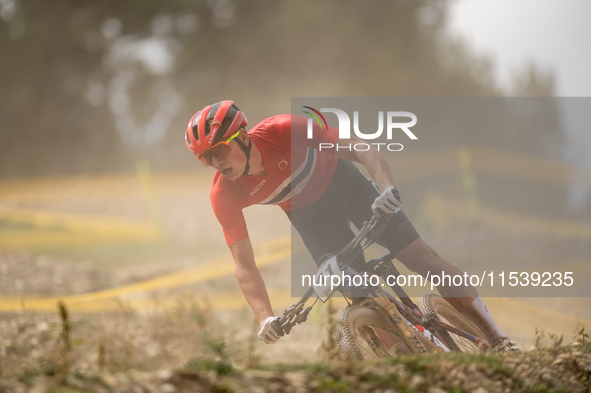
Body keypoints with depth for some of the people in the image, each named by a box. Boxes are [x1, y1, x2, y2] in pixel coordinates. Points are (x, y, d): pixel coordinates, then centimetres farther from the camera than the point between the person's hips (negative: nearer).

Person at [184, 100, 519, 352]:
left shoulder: (283, 131, -35)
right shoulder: (224, 194, -27)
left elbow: (361, 149, -36)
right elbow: (244, 265, -24)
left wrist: (388, 187, -54)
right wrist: (266, 318, -38)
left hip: (341, 181, -2)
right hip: (307, 214, 2)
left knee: (421, 256, -7)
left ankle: (498, 339, 2)